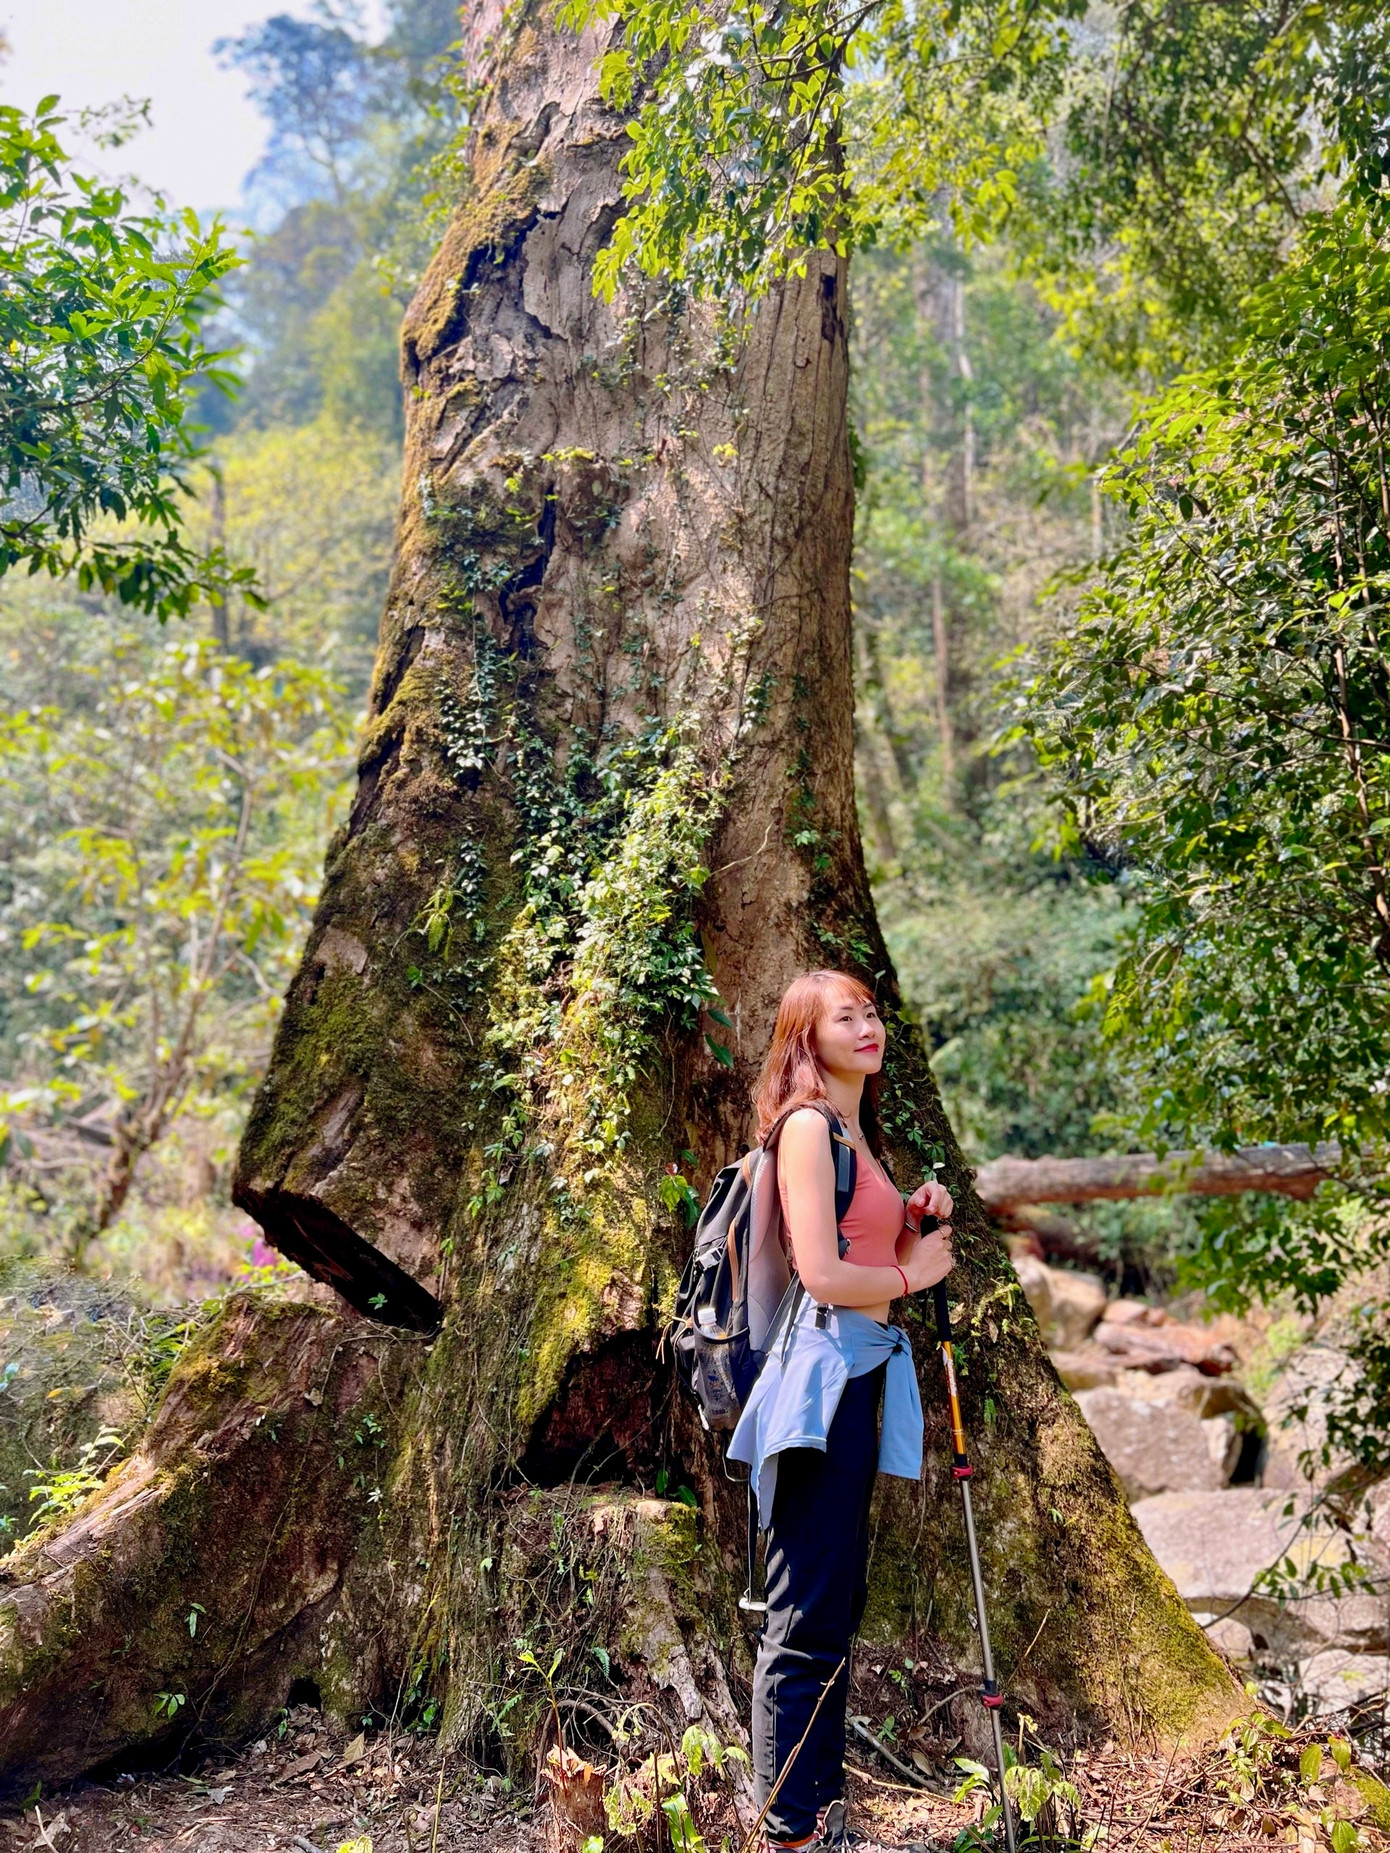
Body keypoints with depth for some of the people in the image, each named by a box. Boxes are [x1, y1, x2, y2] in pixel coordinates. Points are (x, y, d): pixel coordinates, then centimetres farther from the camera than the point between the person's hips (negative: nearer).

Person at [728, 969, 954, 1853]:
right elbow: (823, 1275, -18)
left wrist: (915, 1219, 6)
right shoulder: (809, 1124, -11)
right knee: (809, 1618, -3)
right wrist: (912, 1272, -3)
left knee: (840, 1605, 16)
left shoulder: (856, 1130, 17)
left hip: (861, 1368, 10)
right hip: (826, 1365, -10)